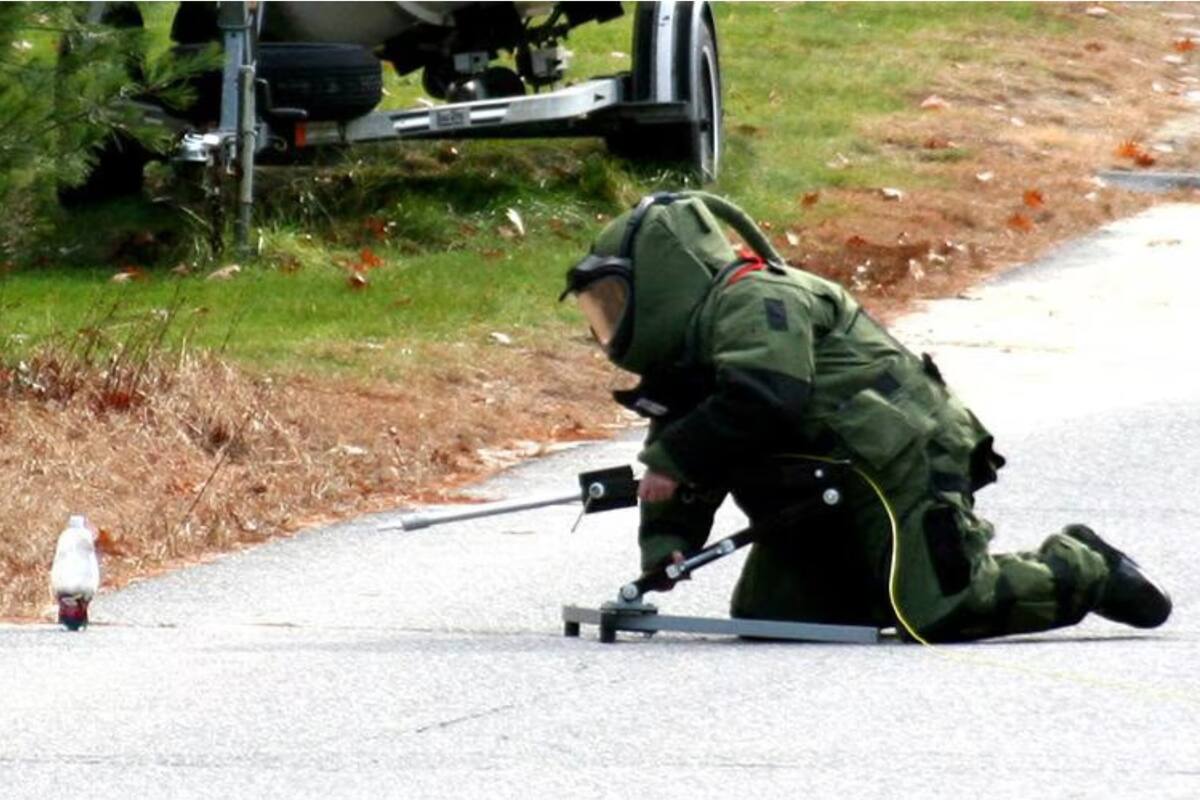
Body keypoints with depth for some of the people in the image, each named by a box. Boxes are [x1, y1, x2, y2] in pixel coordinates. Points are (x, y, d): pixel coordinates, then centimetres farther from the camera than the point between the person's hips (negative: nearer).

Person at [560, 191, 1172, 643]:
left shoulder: (754, 301, -13)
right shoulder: (683, 367, 20)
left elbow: (762, 398, -30)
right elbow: (690, 487, 14)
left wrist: (671, 461, -22)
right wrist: (665, 540, -7)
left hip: (903, 467, -11)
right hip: (828, 507, 11)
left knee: (937, 617, -23)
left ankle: (1081, 570, 4)